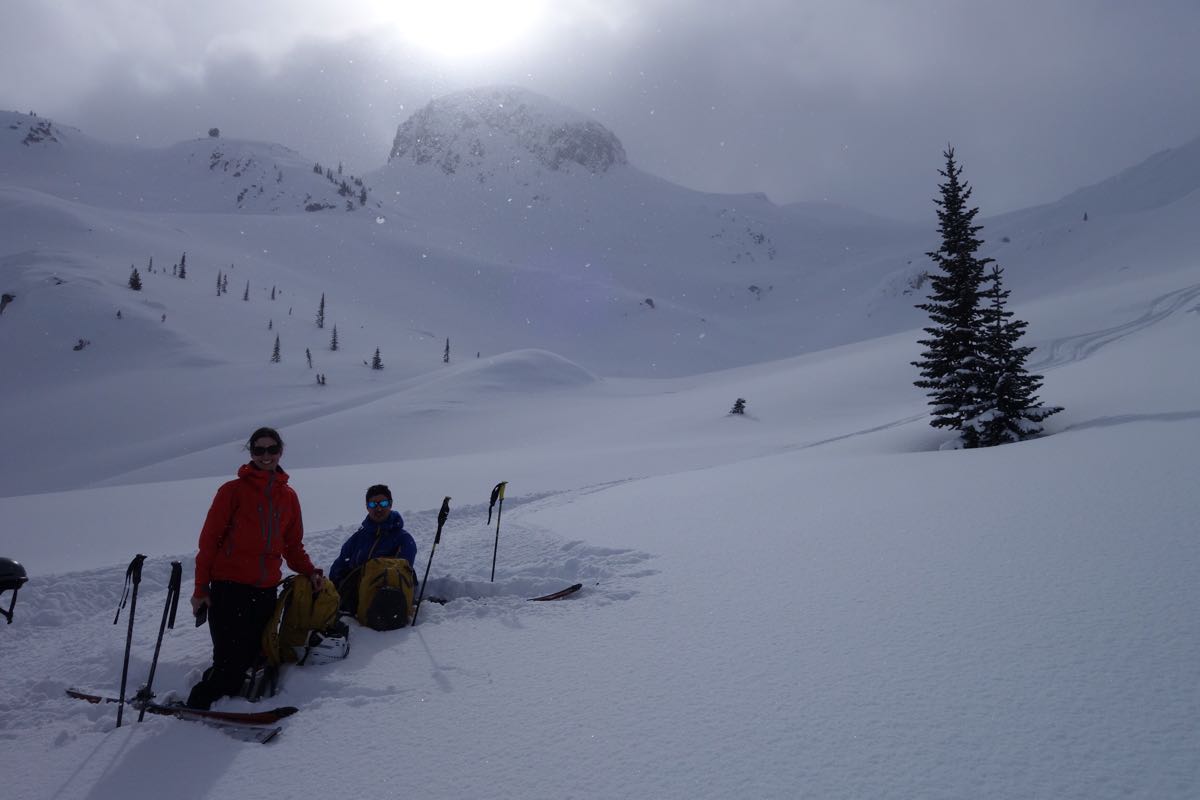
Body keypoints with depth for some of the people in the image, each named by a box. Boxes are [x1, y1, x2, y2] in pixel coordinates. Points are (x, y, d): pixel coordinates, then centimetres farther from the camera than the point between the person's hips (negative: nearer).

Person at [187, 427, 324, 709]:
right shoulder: (233, 490, -1)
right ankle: (197, 705, 13)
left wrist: (310, 572, 3)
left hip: (265, 590, 5)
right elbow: (209, 539, -1)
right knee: (231, 660, -8)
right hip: (229, 588, -5)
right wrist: (201, 588, -5)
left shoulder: (288, 495, 13)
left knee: (252, 655, 6)